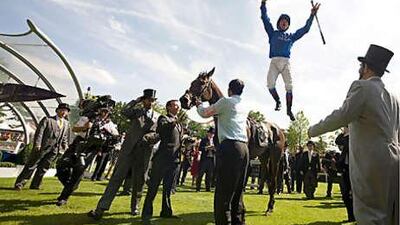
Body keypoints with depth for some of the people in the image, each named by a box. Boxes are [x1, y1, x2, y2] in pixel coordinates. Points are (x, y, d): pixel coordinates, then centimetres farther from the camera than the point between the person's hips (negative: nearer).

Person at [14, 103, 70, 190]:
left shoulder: (66, 123, 14)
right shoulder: (47, 120, 0)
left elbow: (65, 138, 17)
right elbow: (39, 132, -7)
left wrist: (65, 148, 7)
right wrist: (37, 144, -17)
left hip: (54, 149, 4)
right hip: (42, 146, -4)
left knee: (43, 168, 8)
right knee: (31, 165, 2)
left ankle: (34, 185, 18)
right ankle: (19, 184, 13)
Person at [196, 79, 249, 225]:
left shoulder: (226, 101, 0)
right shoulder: (245, 107, 19)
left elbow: (205, 113, 8)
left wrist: (199, 104, 28)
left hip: (229, 147, -8)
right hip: (244, 148, 8)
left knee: (223, 191, -6)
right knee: (238, 190, 14)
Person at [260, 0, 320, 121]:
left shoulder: (291, 36, 27)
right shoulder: (273, 33, 21)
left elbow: (305, 29, 29)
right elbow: (265, 19, 15)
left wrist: (312, 15, 25)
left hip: (286, 62, 2)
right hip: (274, 61, -2)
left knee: (289, 86, -10)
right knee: (270, 84, -20)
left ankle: (289, 109, 0)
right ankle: (277, 101, 6)